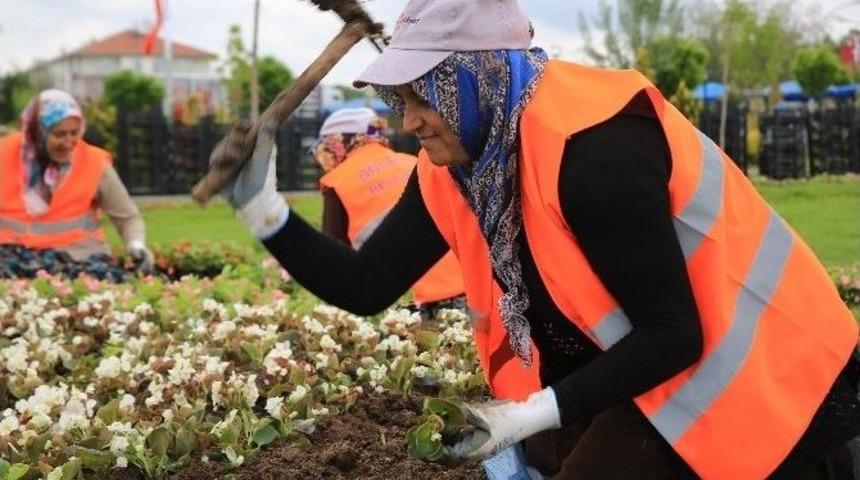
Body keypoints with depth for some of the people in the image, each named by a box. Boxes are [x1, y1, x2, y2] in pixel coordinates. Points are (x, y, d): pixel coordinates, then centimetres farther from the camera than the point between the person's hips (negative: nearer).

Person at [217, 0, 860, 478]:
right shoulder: (453, 166, -4)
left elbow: (672, 336, -25)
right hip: (614, 362, 8)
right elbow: (364, 288, -2)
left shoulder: (591, 147, -29)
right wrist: (263, 209, -12)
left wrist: (541, 410, -26)